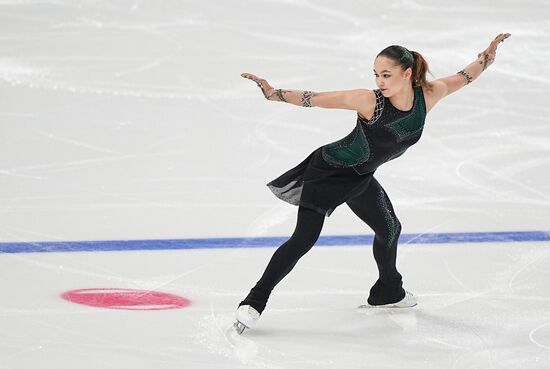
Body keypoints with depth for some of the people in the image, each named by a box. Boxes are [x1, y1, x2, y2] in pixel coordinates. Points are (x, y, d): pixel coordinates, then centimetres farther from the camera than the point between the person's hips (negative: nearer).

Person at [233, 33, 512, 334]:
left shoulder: (427, 96, -16)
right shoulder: (369, 101, -30)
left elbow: (462, 78, 1)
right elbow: (314, 99, -27)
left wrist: (488, 55, -9)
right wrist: (273, 93, -36)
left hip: (360, 178, 7)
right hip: (328, 170, -7)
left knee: (389, 229, 25)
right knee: (303, 239, -16)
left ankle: (388, 291, 51)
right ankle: (254, 302, -12)